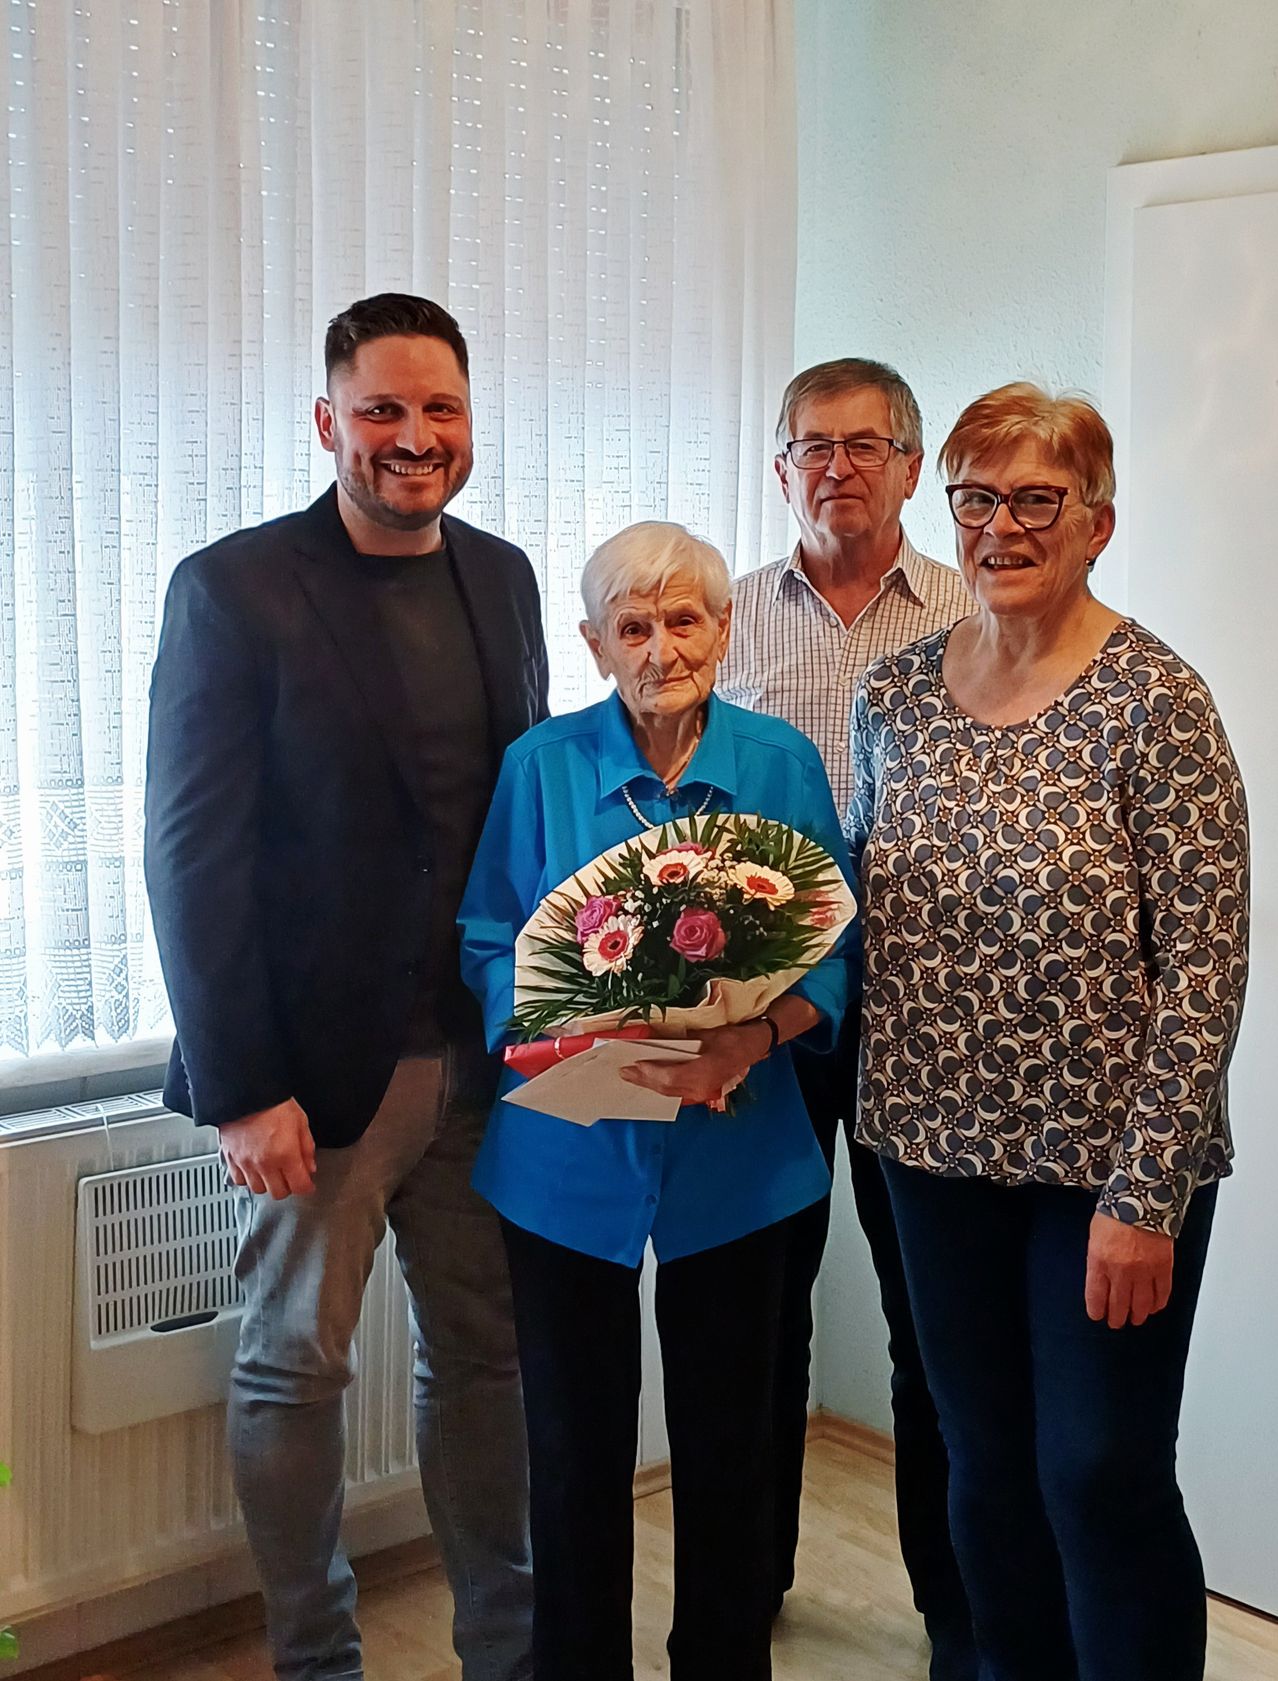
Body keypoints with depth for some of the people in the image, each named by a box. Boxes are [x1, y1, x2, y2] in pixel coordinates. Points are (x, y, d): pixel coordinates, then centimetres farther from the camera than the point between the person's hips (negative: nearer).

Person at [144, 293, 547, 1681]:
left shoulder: (501, 577, 7)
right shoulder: (233, 590, -9)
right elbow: (192, 853, -11)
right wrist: (239, 1089, -14)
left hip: (482, 1057, 5)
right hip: (317, 1066, -5)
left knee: (482, 1354, 14)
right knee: (294, 1367, 9)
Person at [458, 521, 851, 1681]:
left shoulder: (782, 764, 0)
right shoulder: (542, 766, -2)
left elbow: (830, 951, -1)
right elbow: (489, 943, -2)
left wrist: (752, 1038, -20)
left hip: (734, 1152, 1)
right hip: (571, 1149, 0)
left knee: (728, 1436, 12)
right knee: (576, 1441, 9)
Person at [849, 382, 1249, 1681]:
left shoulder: (1152, 701, -13)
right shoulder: (893, 695, 3)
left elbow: (1205, 968, -14)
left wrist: (1145, 1196, -16)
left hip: (1108, 1162, -5)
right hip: (938, 1147, 5)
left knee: (1105, 1477, 3)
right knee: (987, 1468, 16)